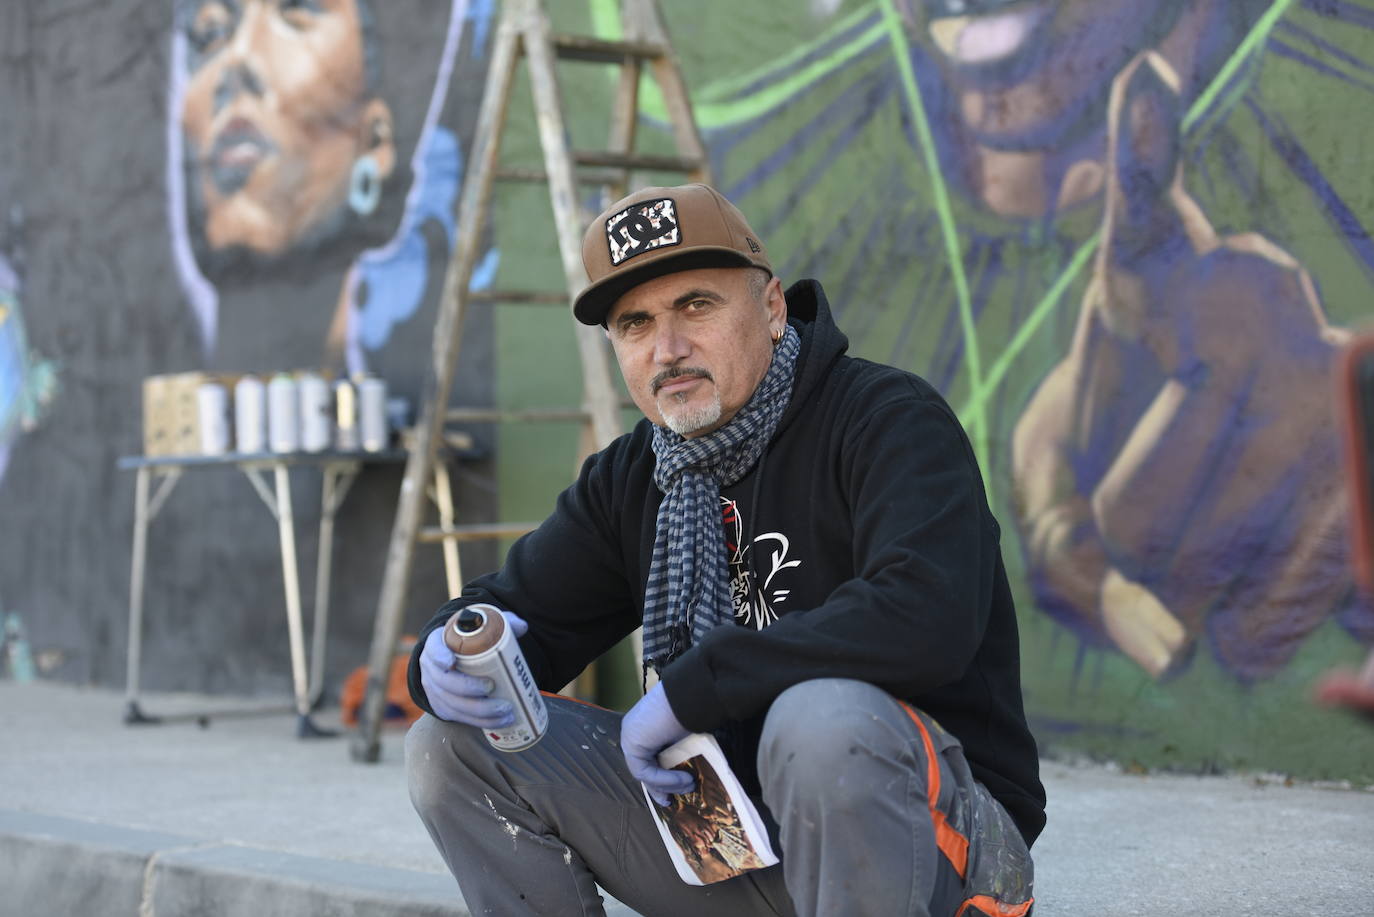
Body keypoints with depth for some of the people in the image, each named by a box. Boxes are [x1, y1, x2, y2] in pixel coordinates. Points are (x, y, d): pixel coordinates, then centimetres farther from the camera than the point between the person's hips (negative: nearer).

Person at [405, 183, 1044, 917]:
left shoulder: (888, 422, -15)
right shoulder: (631, 479, 8)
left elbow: (925, 618, -32)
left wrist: (688, 688, -24)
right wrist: (453, 656, -14)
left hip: (941, 835, -6)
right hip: (743, 835, 7)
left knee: (824, 716, -40)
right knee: (455, 746, -2)